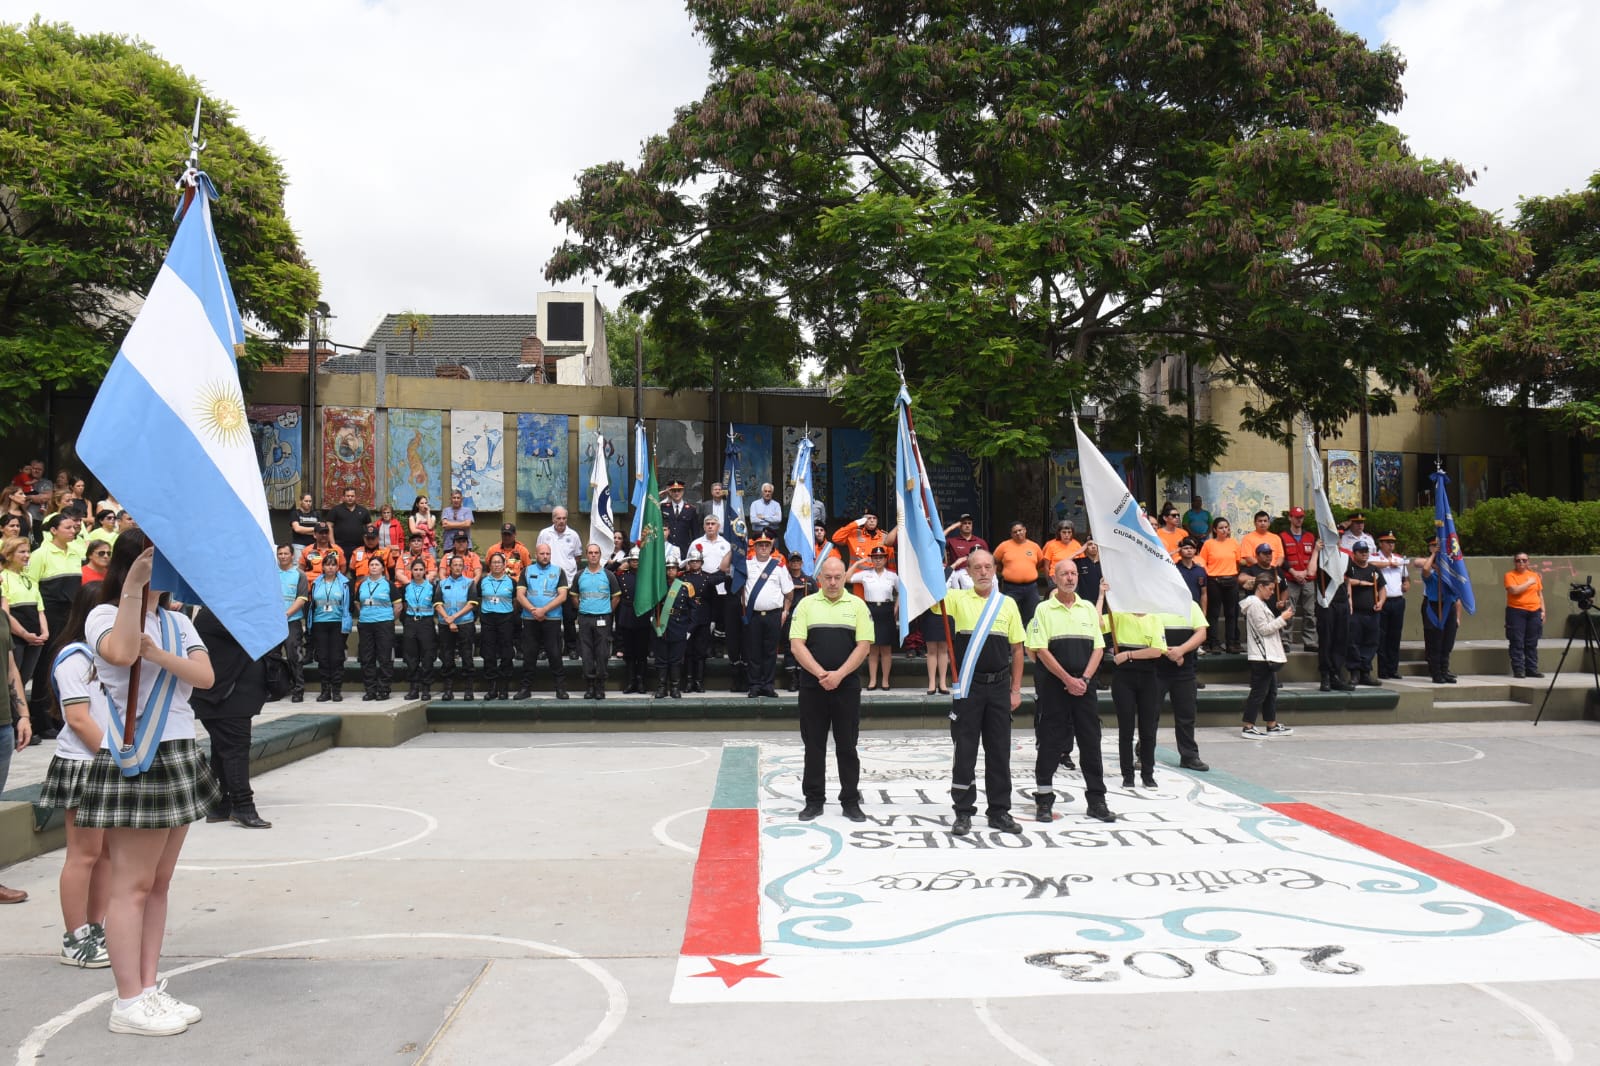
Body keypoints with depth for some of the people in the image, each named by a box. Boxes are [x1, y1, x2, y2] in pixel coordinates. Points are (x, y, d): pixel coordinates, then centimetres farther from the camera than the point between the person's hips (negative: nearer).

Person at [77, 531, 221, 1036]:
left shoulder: (178, 623, 13)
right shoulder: (104, 615, -6)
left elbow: (205, 676, -2)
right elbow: (120, 653, -29)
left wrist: (159, 656, -19)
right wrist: (134, 586, -25)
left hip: (179, 757, 7)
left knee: (159, 881, 11)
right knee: (132, 885, -3)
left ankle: (150, 987, 18)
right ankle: (129, 1002, 4)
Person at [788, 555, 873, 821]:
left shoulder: (857, 605, 3)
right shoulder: (806, 605, 3)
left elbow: (863, 645, -2)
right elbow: (796, 645, -3)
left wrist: (839, 675, -13)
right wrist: (821, 674, -14)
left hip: (847, 686, 0)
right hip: (812, 686, 0)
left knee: (847, 746, 5)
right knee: (814, 746, 7)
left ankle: (850, 800, 14)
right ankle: (814, 800, 16)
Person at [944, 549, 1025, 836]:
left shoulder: (1008, 603, 6)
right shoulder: (957, 599, 0)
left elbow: (1017, 649, 8)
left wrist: (1016, 689, 5)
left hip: (999, 687, 2)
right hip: (968, 686, -2)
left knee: (999, 751, 8)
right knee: (965, 751, 3)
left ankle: (999, 811, 18)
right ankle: (963, 812, 12)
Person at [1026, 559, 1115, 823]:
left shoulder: (1088, 608, 10)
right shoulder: (1044, 610, -2)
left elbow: (1098, 648, 8)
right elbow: (1041, 650, -8)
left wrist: (1084, 679, -6)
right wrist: (1068, 680, -12)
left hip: (1084, 685, 4)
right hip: (1053, 685, -3)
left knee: (1091, 742, 5)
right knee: (1050, 743, 0)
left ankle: (1096, 800, 13)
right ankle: (1043, 800, 9)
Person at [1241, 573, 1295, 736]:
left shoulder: (1261, 604, 19)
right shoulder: (1255, 604, -14)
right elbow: (1264, 629, -17)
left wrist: (1282, 619, 10)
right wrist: (1282, 619, -12)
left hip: (1268, 655, 11)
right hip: (1261, 656, -11)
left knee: (1271, 691, 14)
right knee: (1259, 691, -7)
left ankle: (1272, 725, 20)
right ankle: (1248, 727, -4)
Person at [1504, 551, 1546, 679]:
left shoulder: (1534, 575, 13)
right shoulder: (1510, 576, -1)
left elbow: (1540, 594, 16)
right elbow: (1514, 590, -17)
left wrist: (1543, 611, 10)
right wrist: (1529, 583, -10)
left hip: (1534, 612, 4)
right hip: (1516, 612, -4)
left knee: (1532, 643, 6)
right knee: (1517, 643, -4)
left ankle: (1532, 669, 12)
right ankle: (1518, 670, -1)